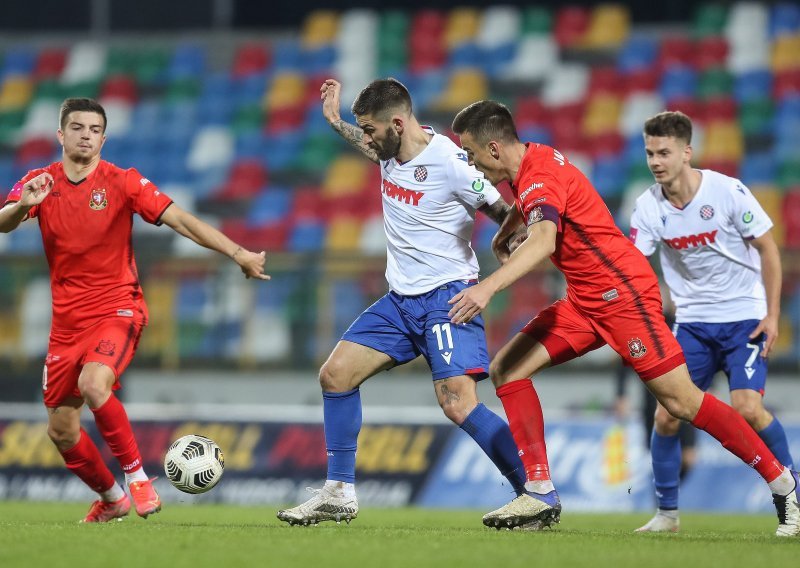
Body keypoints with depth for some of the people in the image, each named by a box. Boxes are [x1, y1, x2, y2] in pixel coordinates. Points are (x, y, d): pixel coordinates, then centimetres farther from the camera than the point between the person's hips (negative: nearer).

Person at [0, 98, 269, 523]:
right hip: (67, 321, 4)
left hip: (117, 309, -4)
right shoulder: (39, 183, 0)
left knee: (93, 383, -33)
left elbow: (180, 220, -11)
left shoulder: (121, 182, -7)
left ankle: (136, 476, -16)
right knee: (61, 430, 6)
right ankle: (111, 499, 30)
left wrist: (237, 254, -20)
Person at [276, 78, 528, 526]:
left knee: (459, 405, -20)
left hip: (447, 296, -9)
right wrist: (334, 120, 33)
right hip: (401, 299, 9)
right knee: (336, 374, 5)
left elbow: (505, 216, -13)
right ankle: (339, 494, 14)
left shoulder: (449, 162, -20)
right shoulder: (393, 149, 3)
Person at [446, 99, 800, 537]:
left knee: (682, 402, -11)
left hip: (622, 292, -10)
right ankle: (540, 495, -4)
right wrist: (503, 234, 36)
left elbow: (543, 241, -44)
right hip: (585, 300, 10)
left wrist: (489, 287, -54)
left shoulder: (539, 179, -22)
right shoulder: (532, 162, 7)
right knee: (506, 369, -1)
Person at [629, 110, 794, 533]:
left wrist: (772, 315, -9)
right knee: (666, 415, -6)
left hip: (744, 316, -4)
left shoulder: (728, 192, -15)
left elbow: (768, 249, -7)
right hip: (692, 321, 4)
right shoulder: (649, 207, -6)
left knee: (747, 408, -19)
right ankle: (667, 513, 9)